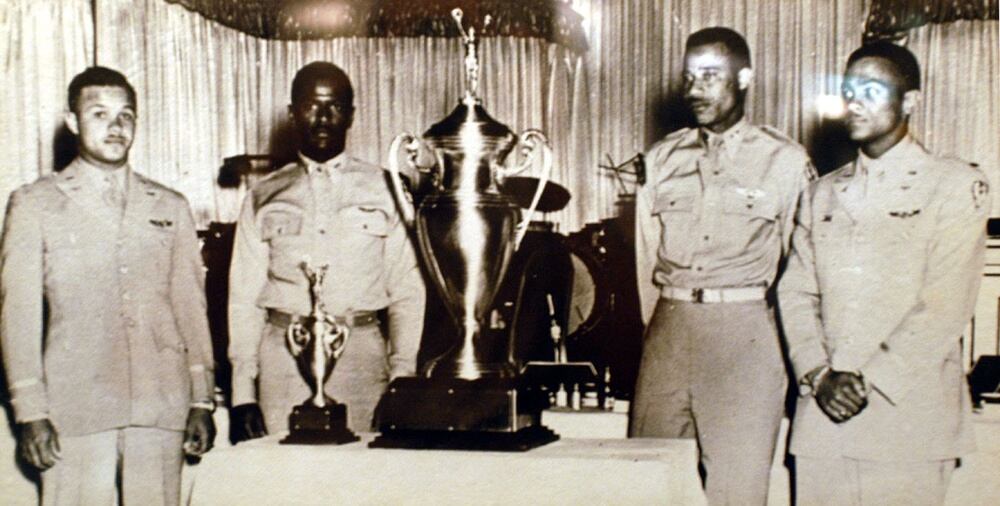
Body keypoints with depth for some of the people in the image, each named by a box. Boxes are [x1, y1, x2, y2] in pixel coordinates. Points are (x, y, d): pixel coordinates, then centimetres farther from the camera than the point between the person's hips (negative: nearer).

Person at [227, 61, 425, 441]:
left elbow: (407, 291, 7)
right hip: (283, 355, 1)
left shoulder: (383, 190, 10)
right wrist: (243, 395, 3)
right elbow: (244, 299, 10)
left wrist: (402, 378, -3)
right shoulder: (265, 198, 12)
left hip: (361, 355, -1)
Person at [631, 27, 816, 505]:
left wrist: (795, 357, 4)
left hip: (745, 334, -3)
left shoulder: (785, 161, 2)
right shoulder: (662, 159, 13)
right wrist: (657, 330, 11)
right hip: (669, 327, 4)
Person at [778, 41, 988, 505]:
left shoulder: (957, 187, 2)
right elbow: (795, 294, 9)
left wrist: (868, 379, -12)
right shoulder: (821, 194, 16)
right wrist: (817, 374, -6)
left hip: (909, 413, -3)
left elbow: (944, 309, -7)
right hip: (823, 411, 4)